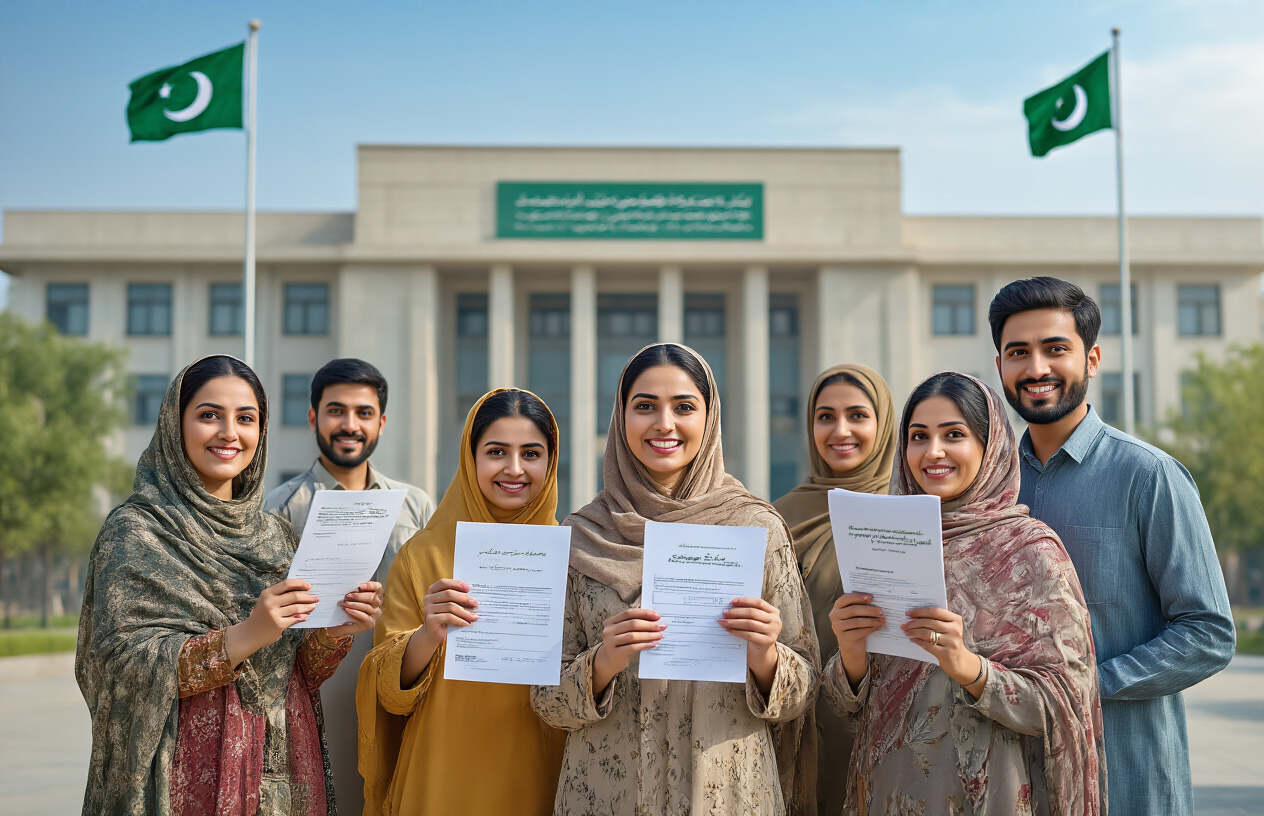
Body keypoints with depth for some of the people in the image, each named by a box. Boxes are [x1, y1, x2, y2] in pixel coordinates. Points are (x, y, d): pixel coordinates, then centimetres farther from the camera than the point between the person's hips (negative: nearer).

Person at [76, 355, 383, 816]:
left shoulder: (275, 535, 9)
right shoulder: (136, 531, -6)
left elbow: (296, 670, 8)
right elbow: (121, 661, -15)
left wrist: (337, 630, -12)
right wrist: (244, 636, -25)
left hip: (283, 767, 5)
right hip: (191, 773, -5)